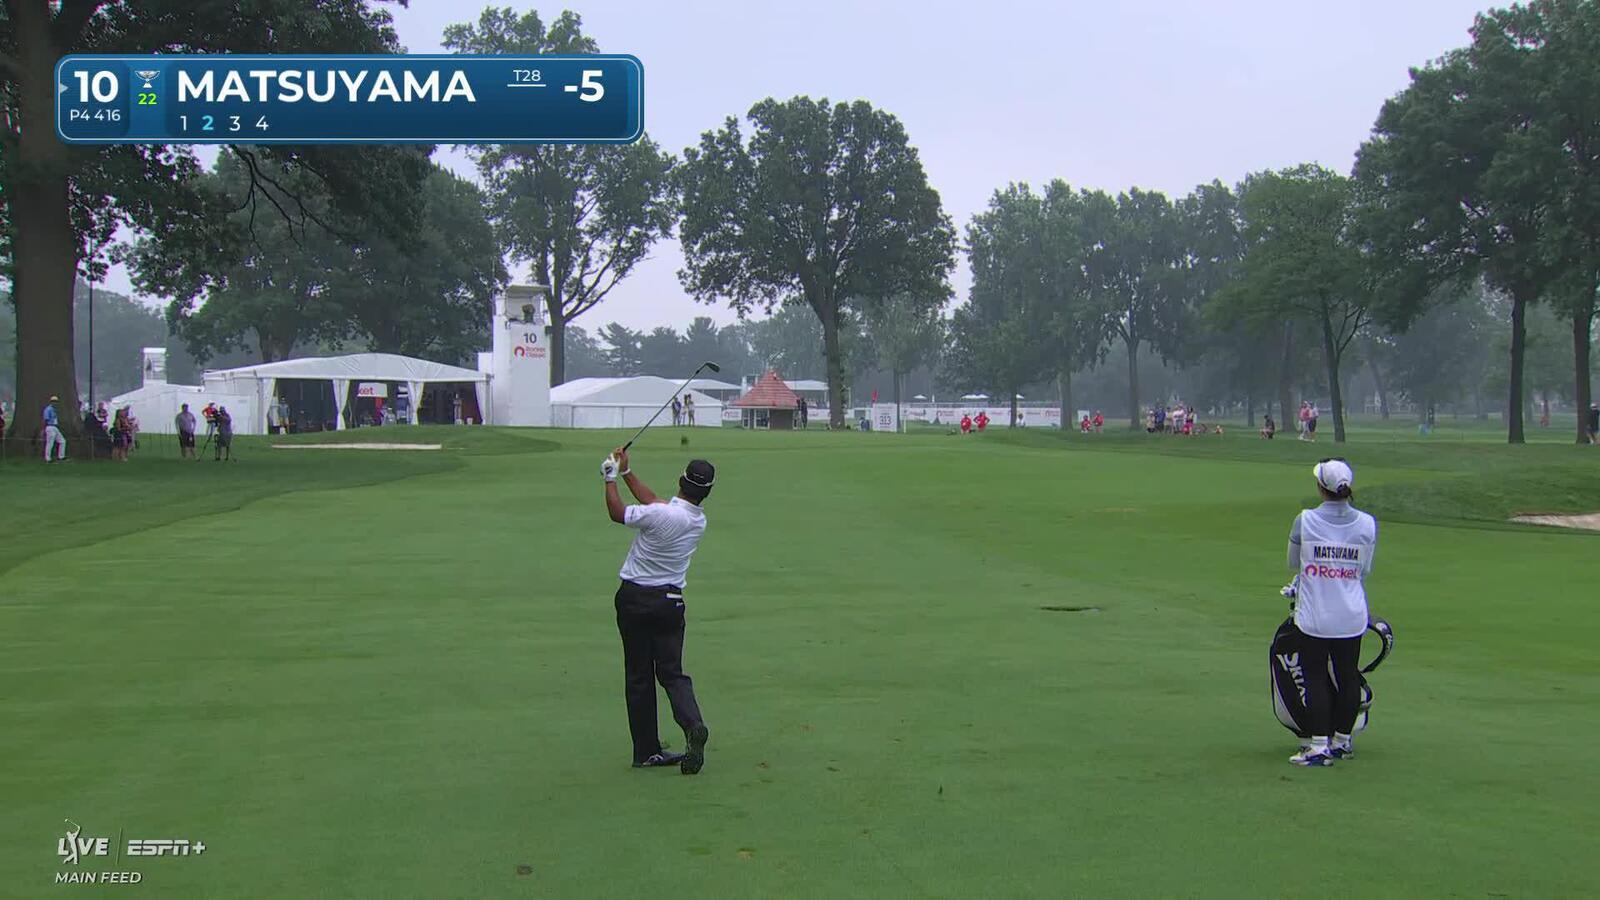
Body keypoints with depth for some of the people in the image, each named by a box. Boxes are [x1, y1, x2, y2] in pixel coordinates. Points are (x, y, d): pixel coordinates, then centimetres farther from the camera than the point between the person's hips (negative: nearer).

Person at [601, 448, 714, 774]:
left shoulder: (661, 515, -20)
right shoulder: (699, 521, 2)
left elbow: (617, 513, -3)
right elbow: (653, 501, 16)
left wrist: (611, 478, 12)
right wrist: (626, 472, 24)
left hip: (635, 600, -4)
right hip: (670, 601, 4)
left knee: (638, 677, 5)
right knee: (672, 672, 7)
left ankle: (646, 750, 7)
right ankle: (693, 723, -22)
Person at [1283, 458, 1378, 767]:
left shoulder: (1304, 521, -11)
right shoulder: (1367, 524, -5)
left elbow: (1293, 563, 4)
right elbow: (1365, 570, 7)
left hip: (1314, 617, -2)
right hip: (1352, 617, 3)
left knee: (1315, 677, 5)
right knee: (1347, 676, 14)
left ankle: (1319, 746, 3)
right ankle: (1341, 741, 25)